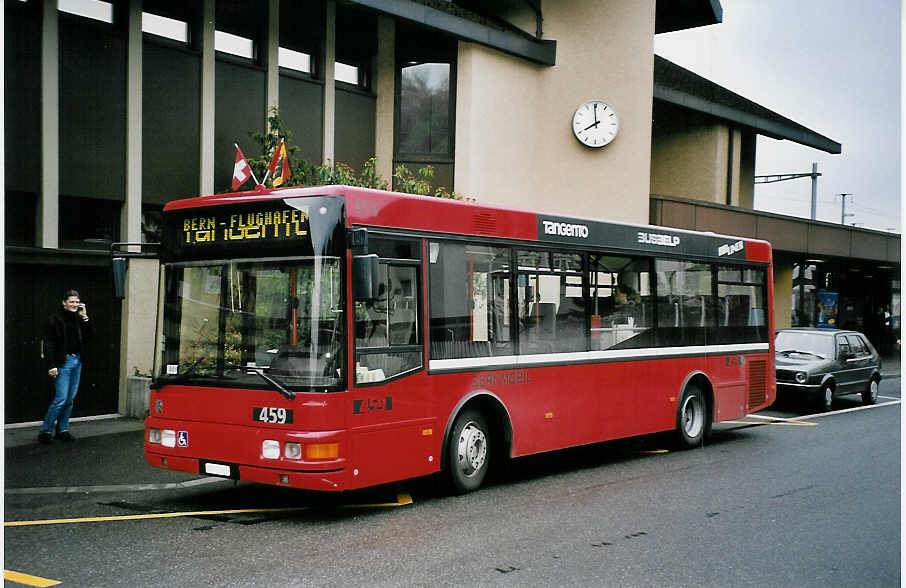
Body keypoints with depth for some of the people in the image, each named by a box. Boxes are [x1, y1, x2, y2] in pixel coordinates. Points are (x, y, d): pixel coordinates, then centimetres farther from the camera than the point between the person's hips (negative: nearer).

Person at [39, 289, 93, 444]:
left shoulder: (79, 318, 11)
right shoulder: (56, 318, -6)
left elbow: (89, 336, 6)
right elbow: (48, 343, -10)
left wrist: (85, 318, -3)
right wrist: (51, 365, -16)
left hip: (77, 361, 6)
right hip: (63, 362, -6)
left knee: (70, 399, 9)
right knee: (61, 399, -10)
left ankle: (62, 430, 18)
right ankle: (45, 431, -1)